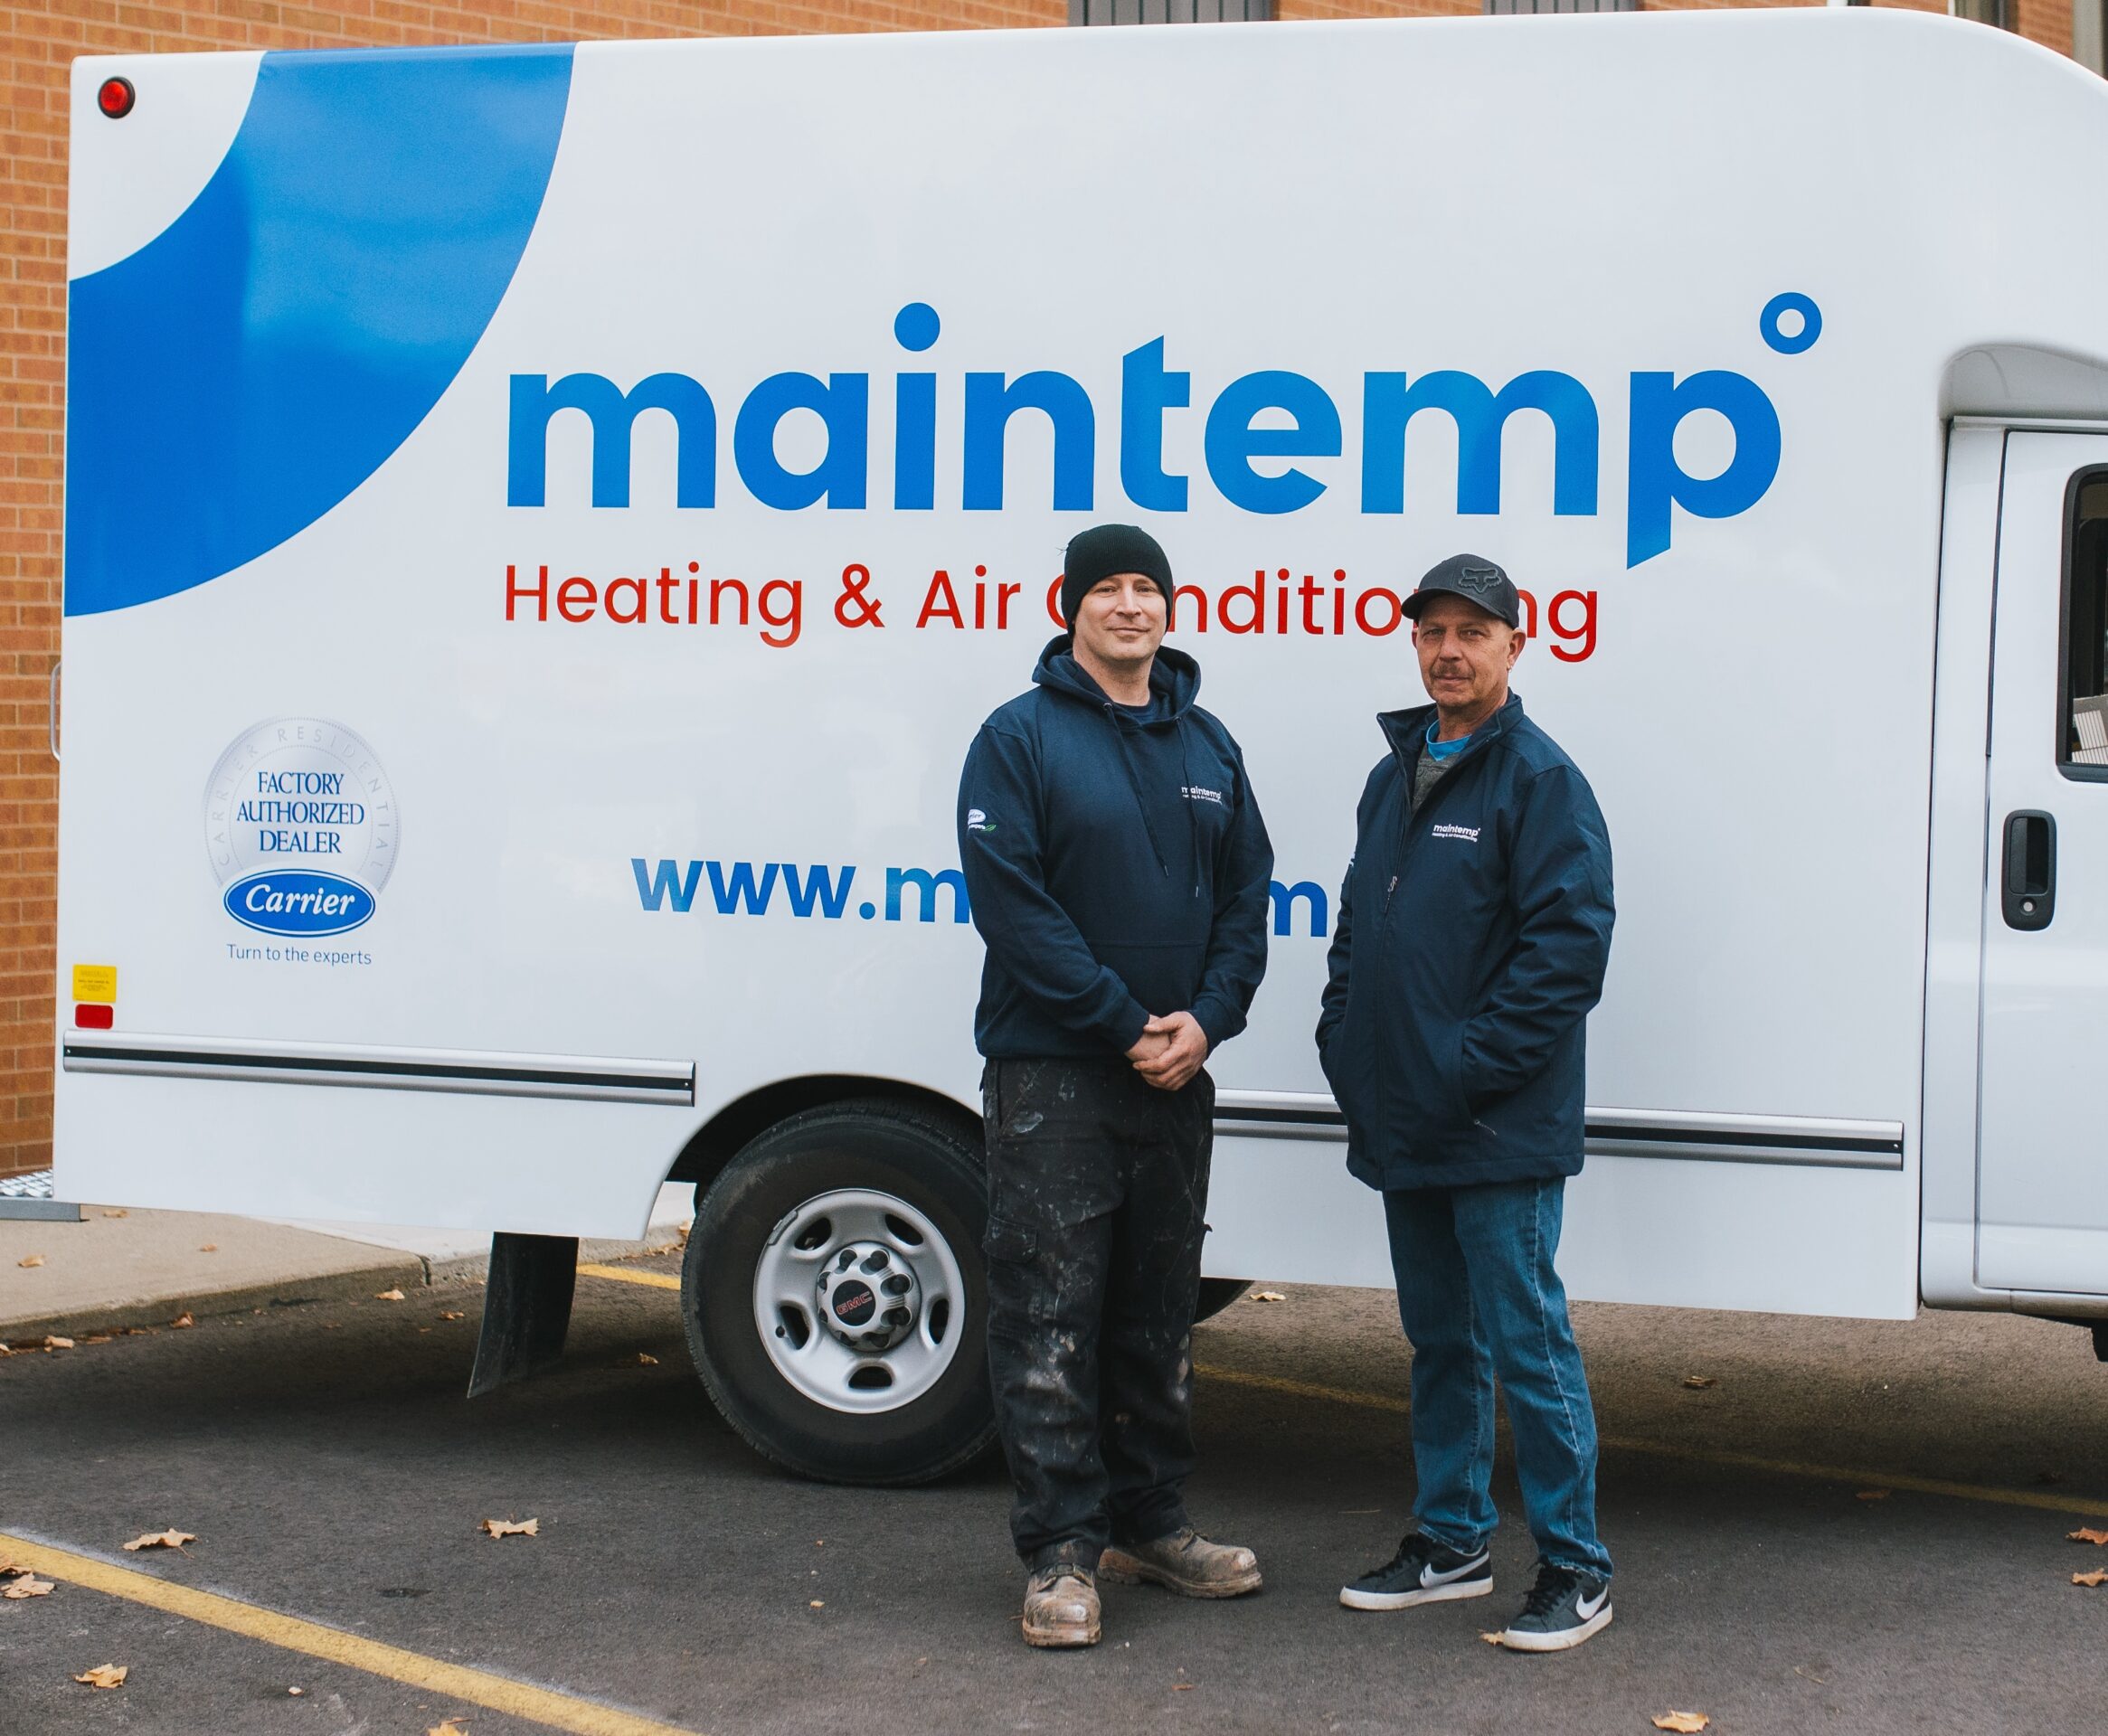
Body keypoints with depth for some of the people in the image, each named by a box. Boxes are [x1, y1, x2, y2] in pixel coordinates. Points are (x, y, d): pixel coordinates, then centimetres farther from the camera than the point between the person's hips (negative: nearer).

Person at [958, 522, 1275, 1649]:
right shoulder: (1022, 739, -5)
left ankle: (1148, 1521, 25)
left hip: (1176, 1077, 5)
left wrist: (1205, 1019, -7)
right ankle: (1062, 1550, 2)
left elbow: (1245, 893, 10)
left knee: (1157, 1314, 14)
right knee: (1050, 1317, -4)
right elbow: (1012, 902, -12)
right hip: (1051, 1077, -5)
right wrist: (1124, 1024, -15)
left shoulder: (1206, 747, 11)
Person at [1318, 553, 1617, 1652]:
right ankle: (1449, 1540, 27)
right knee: (1439, 1339, 16)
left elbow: (1568, 943, -17)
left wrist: (1470, 1067, -19)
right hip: (1402, 1128, 8)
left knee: (1525, 1342, -3)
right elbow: (1356, 928, 22)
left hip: (1499, 1133, -8)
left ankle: (1574, 1569, 6)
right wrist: (1346, 1047, 8)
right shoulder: (1394, 778, 15)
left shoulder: (1540, 780, -9)